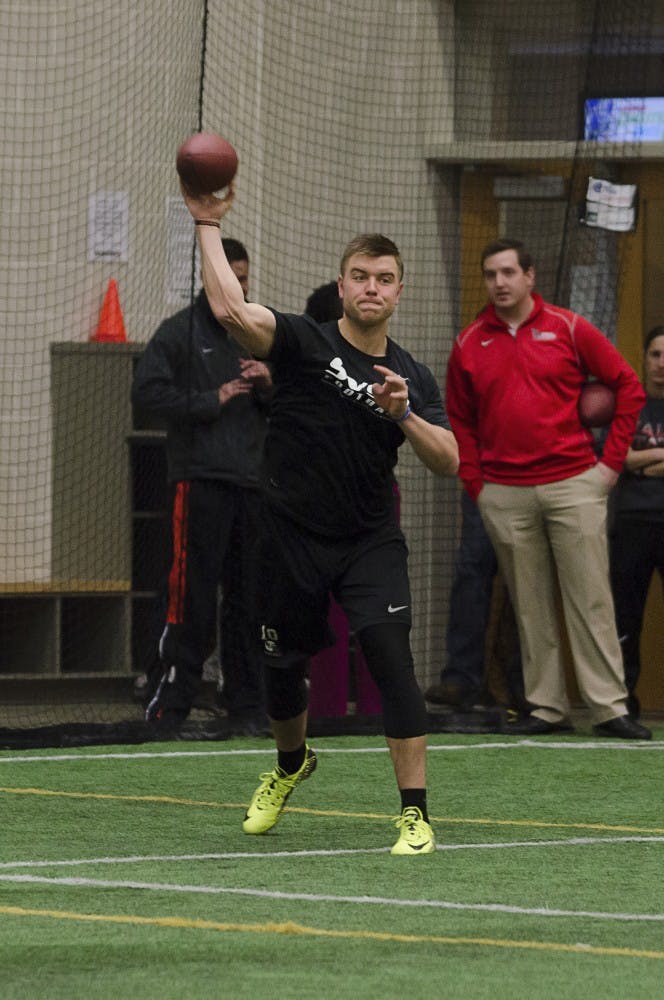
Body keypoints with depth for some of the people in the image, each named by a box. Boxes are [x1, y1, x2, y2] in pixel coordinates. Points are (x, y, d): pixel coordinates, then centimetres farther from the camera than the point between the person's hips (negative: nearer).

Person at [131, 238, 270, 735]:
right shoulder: (181, 331, 2)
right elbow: (147, 391, -9)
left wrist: (269, 385, 0)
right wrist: (213, 399, -13)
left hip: (254, 481, 5)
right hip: (201, 479, -5)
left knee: (250, 598, 5)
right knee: (193, 595, -9)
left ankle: (248, 705, 9)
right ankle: (173, 699, -5)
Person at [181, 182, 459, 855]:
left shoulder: (411, 377, 4)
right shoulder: (304, 343, -6)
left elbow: (448, 464, -4)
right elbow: (230, 309, -23)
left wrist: (405, 416, -21)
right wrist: (208, 225, -20)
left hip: (370, 541, 1)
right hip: (292, 539, -1)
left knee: (391, 660, -17)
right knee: (282, 667, 12)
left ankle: (415, 815, -15)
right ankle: (291, 764, 46)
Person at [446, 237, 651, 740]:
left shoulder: (568, 329, 1)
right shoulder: (470, 344, 7)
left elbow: (629, 386, 4)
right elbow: (460, 420, 15)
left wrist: (612, 459, 0)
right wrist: (474, 483, 7)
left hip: (574, 485, -2)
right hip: (505, 495, 2)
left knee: (590, 598, -4)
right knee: (531, 606, 5)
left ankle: (609, 707, -4)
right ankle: (547, 707, 9)